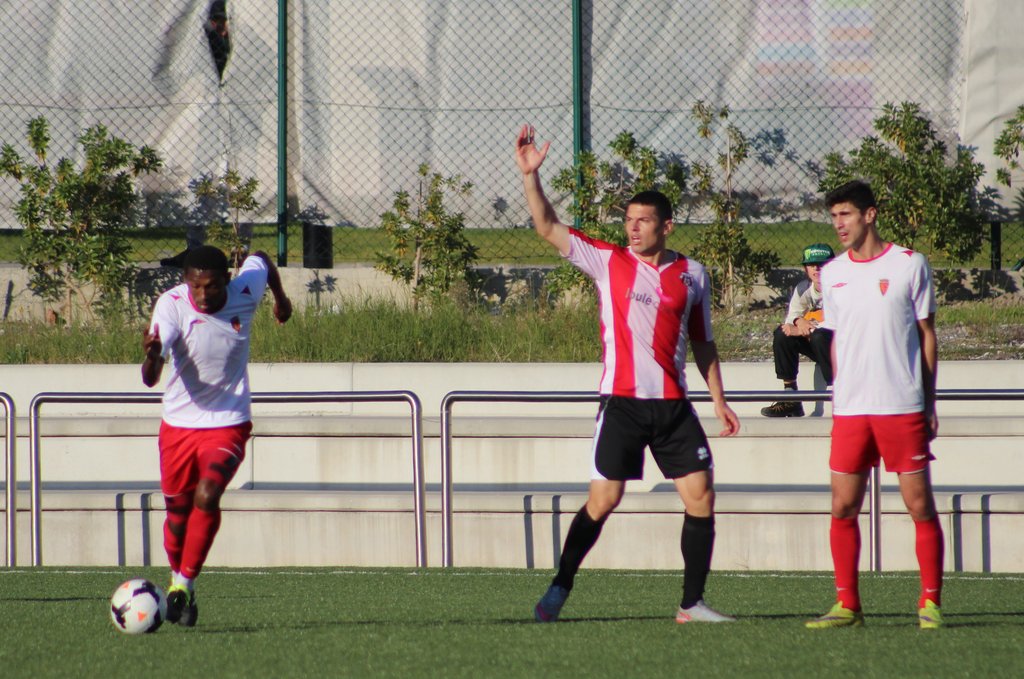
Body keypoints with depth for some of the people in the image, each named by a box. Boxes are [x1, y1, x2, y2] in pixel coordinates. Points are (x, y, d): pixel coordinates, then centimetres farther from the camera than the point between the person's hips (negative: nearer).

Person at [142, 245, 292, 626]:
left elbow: (261, 260, 11)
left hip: (228, 423, 0)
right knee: (177, 511, 10)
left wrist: (280, 297, 28)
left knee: (207, 498, -23)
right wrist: (151, 357, -55)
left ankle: (184, 585, -12)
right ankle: (177, 578, 37)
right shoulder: (172, 305, -22)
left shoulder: (245, 291, -16)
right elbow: (150, 379, -32)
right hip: (179, 423, 0)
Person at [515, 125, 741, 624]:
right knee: (603, 500, -5)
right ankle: (558, 592, 8)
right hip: (622, 403, -3)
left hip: (673, 405, 3)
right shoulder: (608, 262, 3)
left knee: (701, 498, -2)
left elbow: (702, 344, 16)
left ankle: (692, 604, 7)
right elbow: (547, 227, -2)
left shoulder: (691, 276, 9)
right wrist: (530, 175, -12)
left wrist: (719, 401, 13)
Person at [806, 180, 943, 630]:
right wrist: (838, 394, 13)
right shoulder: (832, 273, 10)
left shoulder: (909, 265, 0)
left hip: (903, 407, -4)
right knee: (843, 508, 0)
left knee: (920, 505, -4)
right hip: (850, 409, 4)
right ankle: (847, 605, 8)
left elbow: (927, 334, 4)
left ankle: (930, 602, 5)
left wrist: (929, 403, 2)